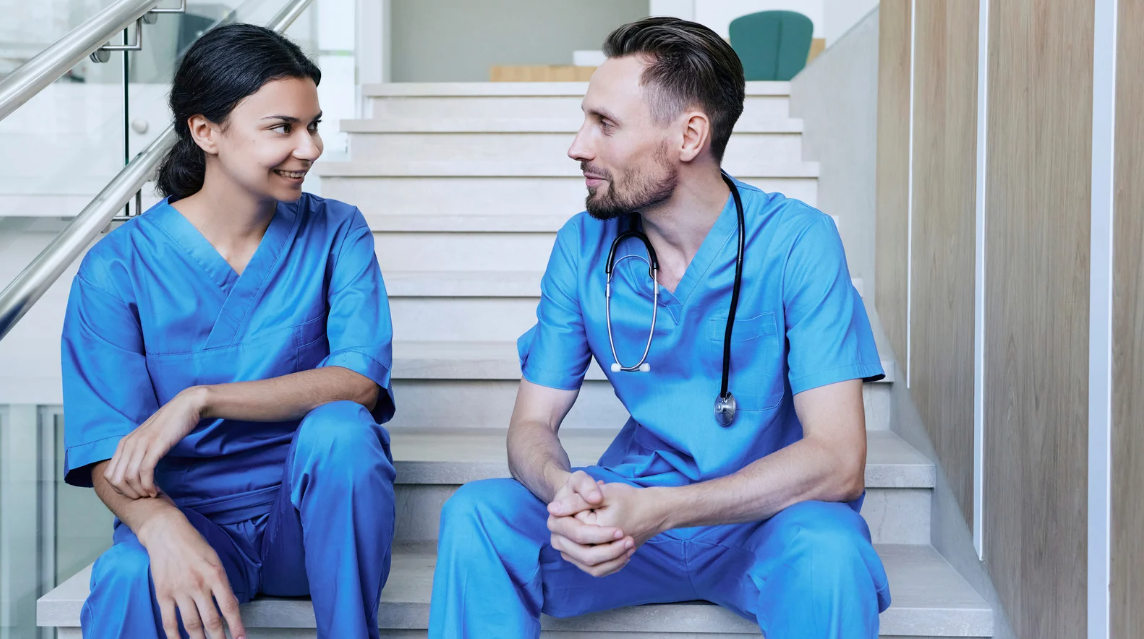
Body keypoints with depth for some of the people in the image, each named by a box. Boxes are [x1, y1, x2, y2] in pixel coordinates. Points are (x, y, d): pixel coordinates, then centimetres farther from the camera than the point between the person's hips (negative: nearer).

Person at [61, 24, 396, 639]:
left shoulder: (336, 234, 1)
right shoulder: (117, 266, -4)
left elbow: (361, 378, -14)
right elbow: (105, 450, -11)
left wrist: (199, 401, -25)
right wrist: (162, 525, -34)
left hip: (315, 509, 3)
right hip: (191, 512, -2)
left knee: (340, 427, -30)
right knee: (130, 581, -35)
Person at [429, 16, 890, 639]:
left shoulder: (796, 243, -15)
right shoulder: (583, 246, -2)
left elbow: (837, 461, -21)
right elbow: (532, 423, -1)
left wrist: (658, 509, -33)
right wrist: (565, 492, -26)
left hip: (765, 518, -3)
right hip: (631, 511, 3)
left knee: (828, 552, -36)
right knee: (474, 515, -21)